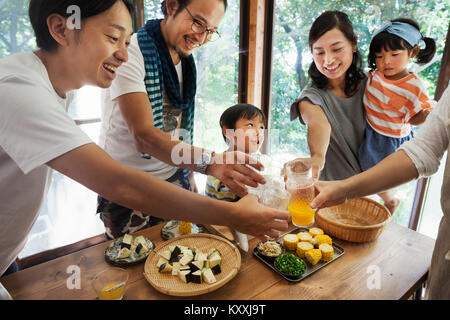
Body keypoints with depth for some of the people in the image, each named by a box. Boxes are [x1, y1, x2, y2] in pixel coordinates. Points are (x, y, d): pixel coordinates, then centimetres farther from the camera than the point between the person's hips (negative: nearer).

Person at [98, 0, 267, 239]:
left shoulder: (186, 60, 6)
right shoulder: (129, 53, -17)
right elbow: (143, 135, -30)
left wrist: (189, 174, 6)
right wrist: (209, 161, -43)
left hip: (176, 178, 6)